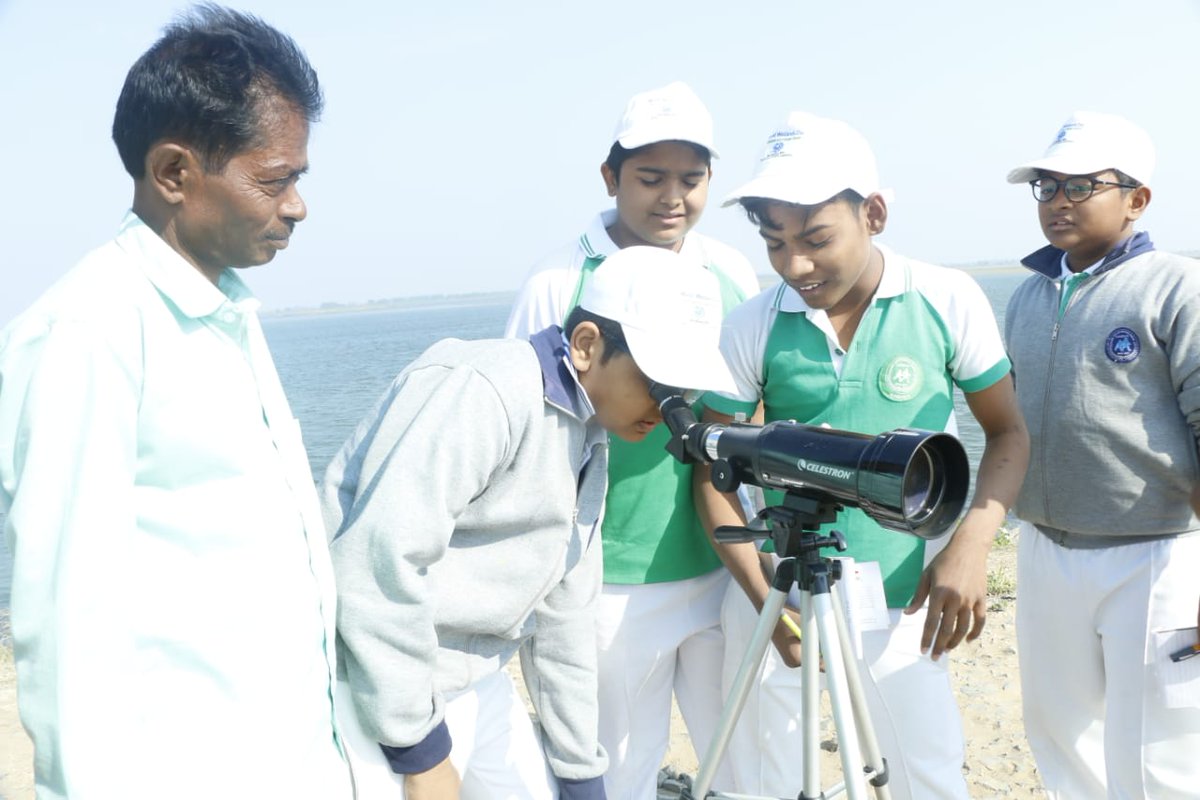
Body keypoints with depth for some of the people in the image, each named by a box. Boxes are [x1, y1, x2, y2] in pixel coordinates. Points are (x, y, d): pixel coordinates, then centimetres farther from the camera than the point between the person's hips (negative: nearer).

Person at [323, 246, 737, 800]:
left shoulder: (590, 446, 8)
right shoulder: (482, 389, -21)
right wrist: (418, 752, -19)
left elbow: (563, 619, 13)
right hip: (379, 692, -8)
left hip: (474, 683, 9)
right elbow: (378, 568, -28)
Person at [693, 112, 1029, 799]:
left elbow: (1008, 434, 3)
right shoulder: (752, 327, -5)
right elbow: (713, 476, -1)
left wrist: (971, 546, -13)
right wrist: (768, 600, -11)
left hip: (902, 600, 0)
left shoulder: (949, 301, -6)